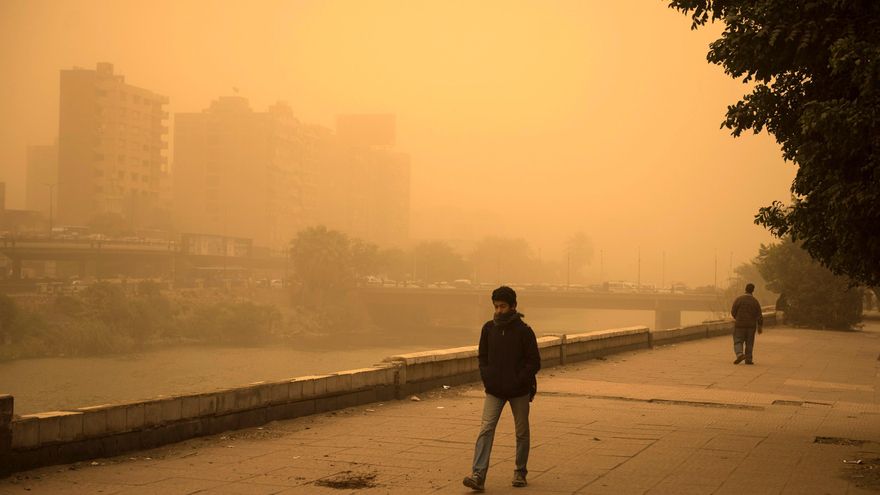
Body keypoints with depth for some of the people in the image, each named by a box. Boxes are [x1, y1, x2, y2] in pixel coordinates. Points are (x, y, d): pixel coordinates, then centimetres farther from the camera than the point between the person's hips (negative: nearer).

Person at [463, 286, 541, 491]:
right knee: (485, 430, -10)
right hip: (494, 391, 2)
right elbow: (482, 357, 12)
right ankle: (478, 475, -16)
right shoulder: (489, 328, 2)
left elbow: (534, 362, -7)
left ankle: (520, 472, 25)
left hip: (519, 391, -2)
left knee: (522, 433, 10)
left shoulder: (524, 331, -8)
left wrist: (518, 381, -16)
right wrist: (487, 378, -2)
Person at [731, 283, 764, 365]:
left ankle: (740, 354, -22)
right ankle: (748, 359, 9)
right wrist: (760, 327, 7)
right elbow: (759, 316, -1)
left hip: (740, 324, -2)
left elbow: (733, 312, -3)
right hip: (751, 325, 2)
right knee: (749, 343, 11)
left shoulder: (739, 299, -7)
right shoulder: (755, 301, -1)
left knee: (738, 341, 2)